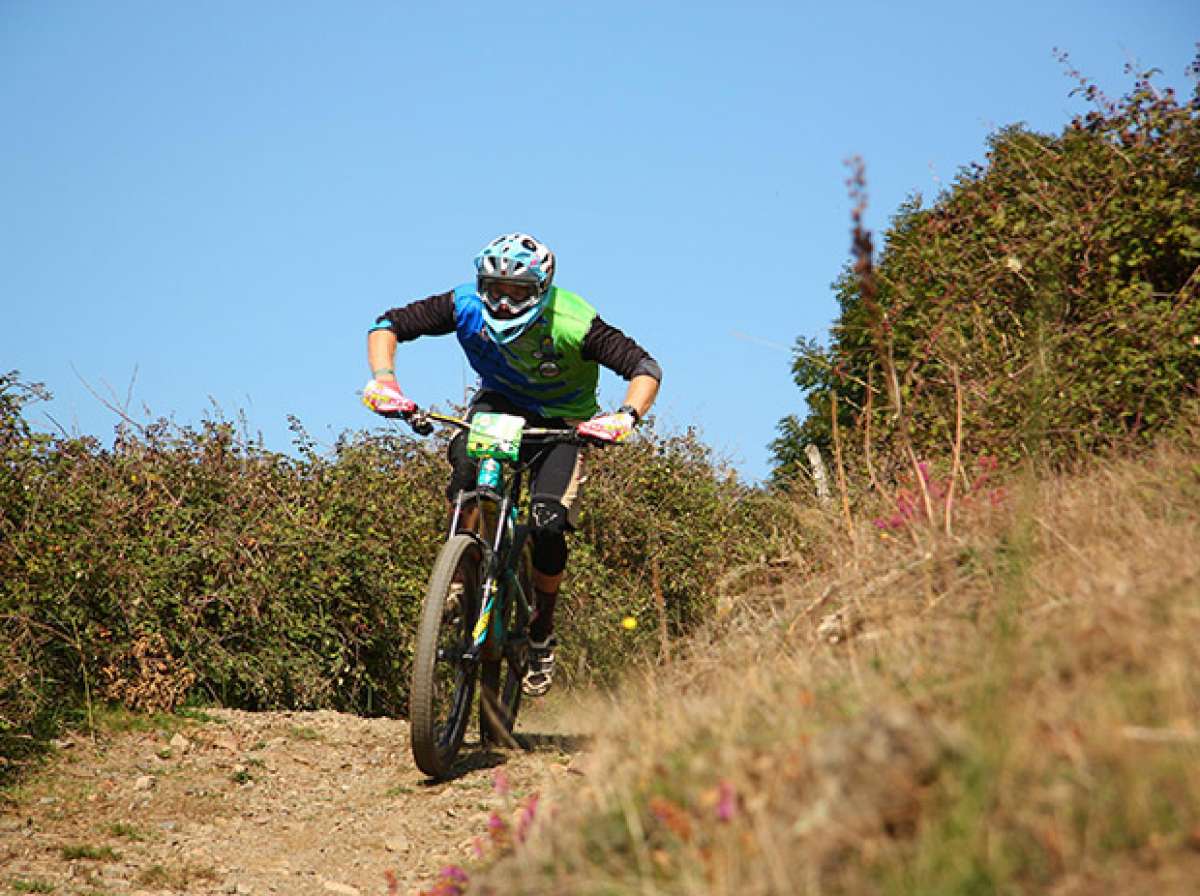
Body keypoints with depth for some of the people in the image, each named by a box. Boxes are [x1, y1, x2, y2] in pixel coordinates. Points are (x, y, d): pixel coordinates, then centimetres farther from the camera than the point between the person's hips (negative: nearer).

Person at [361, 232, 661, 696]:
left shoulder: (573, 323, -31)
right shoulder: (466, 306, -23)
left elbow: (645, 368, -31)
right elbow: (388, 326, -17)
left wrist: (626, 416, -50)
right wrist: (383, 378, -35)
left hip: (562, 420, -2)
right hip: (500, 402, 2)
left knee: (547, 523, -22)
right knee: (465, 456, -34)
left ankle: (541, 636, 2)